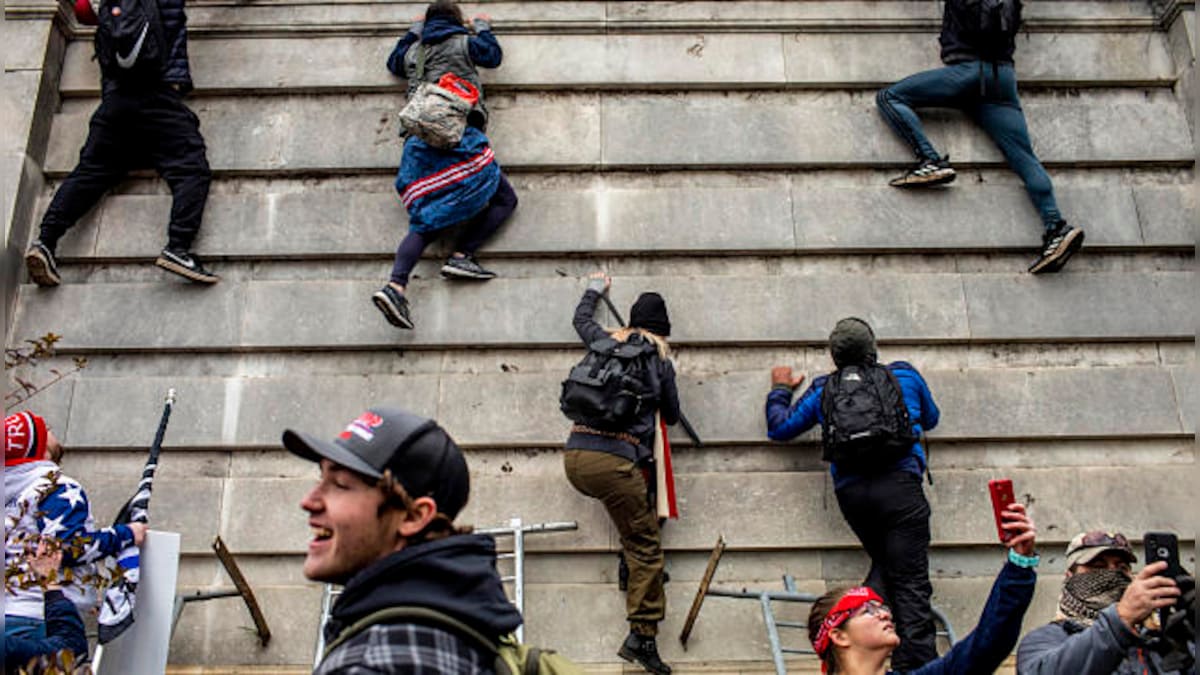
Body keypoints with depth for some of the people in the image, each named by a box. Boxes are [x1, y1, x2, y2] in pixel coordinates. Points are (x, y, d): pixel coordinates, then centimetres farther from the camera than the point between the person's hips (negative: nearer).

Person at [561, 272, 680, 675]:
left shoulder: (606, 342, 18)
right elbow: (671, 417, 21)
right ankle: (642, 637, -2)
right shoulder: (661, 359, 9)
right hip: (614, 463, -5)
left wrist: (595, 289, 59)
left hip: (574, 459, 5)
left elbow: (581, 319, 42)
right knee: (646, 548, 2)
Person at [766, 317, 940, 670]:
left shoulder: (823, 390, 18)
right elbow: (931, 419, 35)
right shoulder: (905, 375, 18)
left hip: (850, 492, 3)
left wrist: (780, 391, 43)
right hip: (898, 485, -2)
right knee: (910, 581, -4)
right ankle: (918, 663, -10)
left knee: (884, 565, 21)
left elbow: (779, 427, 26)